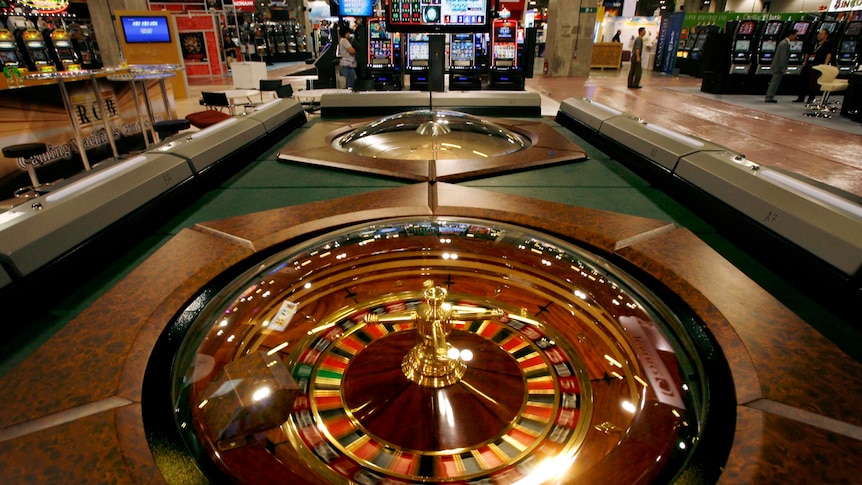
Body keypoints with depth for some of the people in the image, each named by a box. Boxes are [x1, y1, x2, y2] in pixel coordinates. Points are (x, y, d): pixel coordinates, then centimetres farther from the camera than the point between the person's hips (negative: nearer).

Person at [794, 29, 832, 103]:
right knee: (803, 81, 6)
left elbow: (829, 55, -12)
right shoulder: (814, 44, 18)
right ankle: (801, 97, 12)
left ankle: (811, 98, 1)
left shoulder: (827, 45, -1)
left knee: (814, 83, -4)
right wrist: (805, 62, 12)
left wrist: (825, 65, -23)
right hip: (809, 65, 6)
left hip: (818, 66, -6)